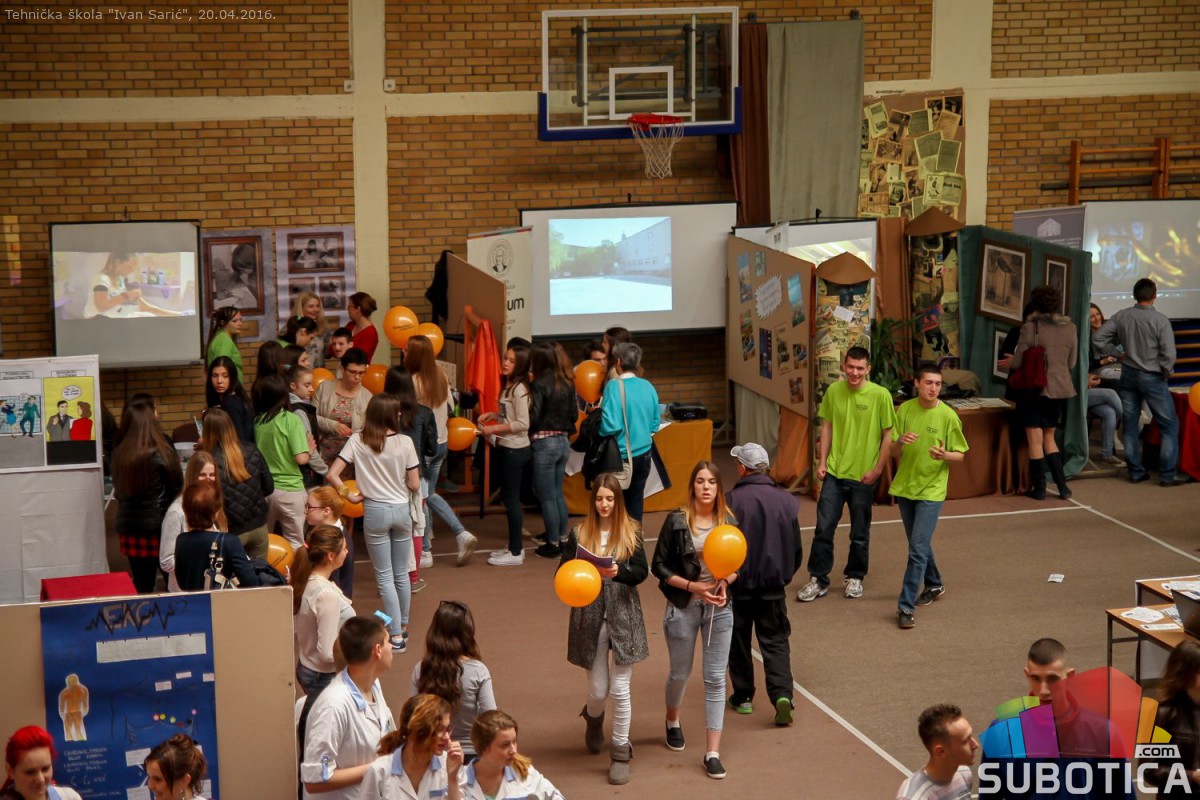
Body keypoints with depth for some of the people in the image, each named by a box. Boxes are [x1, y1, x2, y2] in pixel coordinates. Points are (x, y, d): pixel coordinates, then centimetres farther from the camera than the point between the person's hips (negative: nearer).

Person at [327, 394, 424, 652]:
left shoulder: (357, 441, -9)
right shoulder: (405, 442, -10)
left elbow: (332, 475, -14)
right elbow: (415, 485, -5)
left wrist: (350, 495, -2)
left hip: (375, 512, -1)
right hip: (402, 510, 1)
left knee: (384, 576, 4)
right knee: (401, 573, 17)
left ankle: (396, 636, 0)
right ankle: (403, 626, 32)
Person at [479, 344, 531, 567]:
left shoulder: (519, 389, -17)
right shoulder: (508, 386, 11)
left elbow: (523, 424, -21)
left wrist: (494, 428, -19)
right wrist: (494, 415, 5)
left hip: (515, 450, -10)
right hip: (506, 448, 10)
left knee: (512, 499, -3)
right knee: (509, 498, 15)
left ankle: (516, 553, 3)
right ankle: (515, 547, 24)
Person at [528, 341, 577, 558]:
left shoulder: (539, 384, -15)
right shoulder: (568, 384, 6)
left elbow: (533, 419, -17)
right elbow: (573, 415, 11)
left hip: (544, 443, -7)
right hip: (563, 442, 7)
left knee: (547, 497, 2)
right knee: (558, 493, 17)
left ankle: (553, 544, 8)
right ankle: (562, 538, 22)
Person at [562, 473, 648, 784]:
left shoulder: (631, 532, -1)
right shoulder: (579, 533, 0)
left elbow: (641, 572, -8)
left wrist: (618, 571, -27)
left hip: (623, 616, -1)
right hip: (590, 616, 1)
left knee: (620, 690, -2)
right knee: (598, 689, 7)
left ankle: (620, 753, 12)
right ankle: (593, 718, 43)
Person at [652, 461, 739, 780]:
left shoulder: (728, 522, -2)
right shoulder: (677, 521, -10)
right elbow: (659, 566, -8)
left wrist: (725, 582, -13)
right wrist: (692, 586, -18)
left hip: (719, 607, 2)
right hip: (683, 607, -2)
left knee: (715, 678, 1)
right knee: (680, 673, 15)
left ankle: (712, 752, 6)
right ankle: (672, 720, 47)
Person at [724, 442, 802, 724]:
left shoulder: (731, 500, -16)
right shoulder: (786, 501, -4)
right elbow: (797, 549, 4)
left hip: (738, 584, -2)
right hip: (774, 585, 2)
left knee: (739, 641, 15)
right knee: (775, 642, 7)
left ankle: (743, 696, 23)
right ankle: (782, 694, -11)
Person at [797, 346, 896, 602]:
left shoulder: (880, 395, -11)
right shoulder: (834, 391, -1)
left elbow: (888, 435, -6)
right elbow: (827, 427, 9)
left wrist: (877, 469, -9)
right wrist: (822, 461, 4)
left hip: (863, 475, -2)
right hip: (834, 472, 2)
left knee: (859, 533, 11)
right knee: (823, 528, 2)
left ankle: (854, 577, 28)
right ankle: (818, 580, 13)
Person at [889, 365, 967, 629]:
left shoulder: (948, 416, -10)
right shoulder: (905, 410, -1)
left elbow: (960, 456, -3)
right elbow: (894, 453, 2)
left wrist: (944, 455, -25)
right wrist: (900, 441, -21)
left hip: (931, 490, -4)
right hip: (905, 487, 4)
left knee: (918, 548, -11)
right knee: (919, 544, 19)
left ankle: (906, 607, -9)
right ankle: (934, 585, 42)